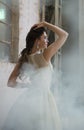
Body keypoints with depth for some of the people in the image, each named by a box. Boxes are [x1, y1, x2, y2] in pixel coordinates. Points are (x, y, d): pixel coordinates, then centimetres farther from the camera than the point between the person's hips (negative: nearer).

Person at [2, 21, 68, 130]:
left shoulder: (23, 59, 0)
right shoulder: (45, 56, -13)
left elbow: (10, 83, 3)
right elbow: (64, 34, -6)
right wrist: (45, 24, -3)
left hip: (27, 99, 6)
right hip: (43, 98, -5)